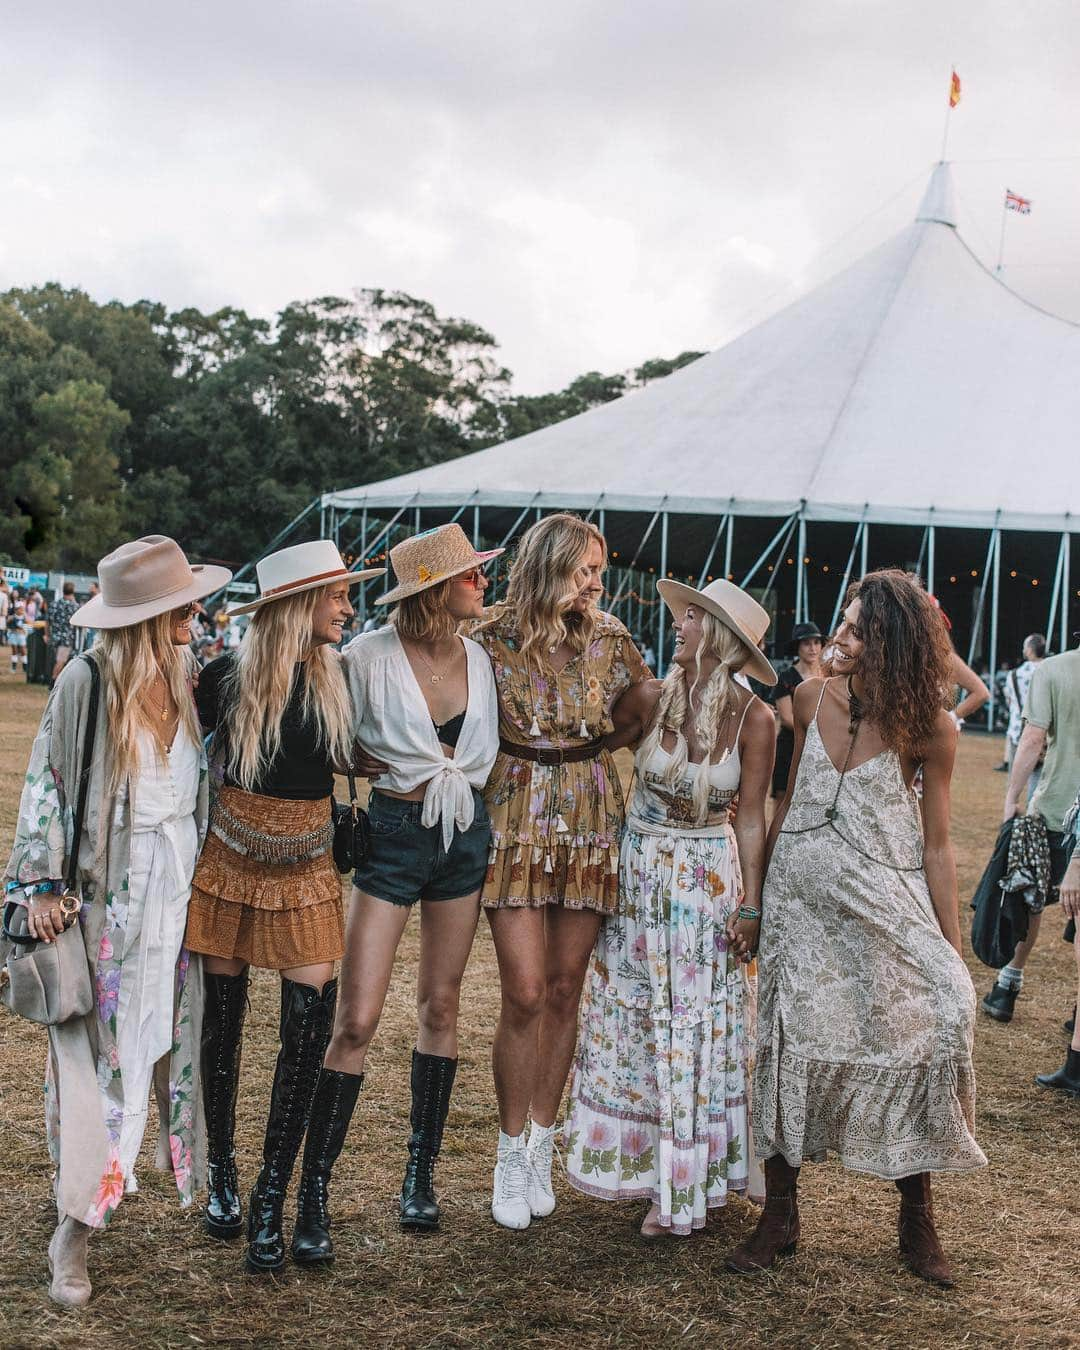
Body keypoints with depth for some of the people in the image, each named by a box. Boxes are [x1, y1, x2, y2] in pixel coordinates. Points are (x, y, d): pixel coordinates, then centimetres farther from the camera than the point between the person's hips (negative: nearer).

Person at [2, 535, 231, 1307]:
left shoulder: (191, 680, 2)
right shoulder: (86, 684, -11)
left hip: (181, 886, 4)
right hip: (106, 890, -4)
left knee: (185, 1037, 10)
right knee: (94, 1048, -1)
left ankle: (201, 1177, 25)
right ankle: (75, 1228, 5)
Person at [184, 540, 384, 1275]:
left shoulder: (337, 676, 1)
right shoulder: (228, 677, -9)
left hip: (308, 869, 2)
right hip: (230, 862, -2)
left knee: (312, 1018, -8)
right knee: (222, 1018, 7)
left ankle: (272, 1198, 2)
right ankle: (221, 1174, 28)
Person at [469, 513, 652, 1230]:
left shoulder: (608, 635, 1)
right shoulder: (495, 637, -7)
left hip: (591, 821, 3)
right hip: (517, 819, -3)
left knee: (564, 991, 7)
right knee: (525, 994, -6)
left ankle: (541, 1148, 20)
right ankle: (511, 1153, 9)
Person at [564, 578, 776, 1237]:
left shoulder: (754, 718, -14)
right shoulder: (651, 698, -10)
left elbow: (751, 818, -8)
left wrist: (750, 904, -8)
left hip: (710, 877, -2)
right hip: (640, 872, 2)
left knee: (699, 1029, 3)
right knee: (629, 1021, 8)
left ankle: (685, 1184, 14)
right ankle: (643, 1164, 23)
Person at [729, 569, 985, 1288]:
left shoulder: (928, 728, -10)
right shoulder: (812, 698, -1)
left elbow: (937, 842, -5)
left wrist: (953, 949, -5)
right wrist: (758, 888, 12)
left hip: (886, 902, -3)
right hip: (803, 896, 3)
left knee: (915, 1031, -7)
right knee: (793, 1039, 2)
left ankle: (918, 1221, 12)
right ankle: (780, 1215, 15)